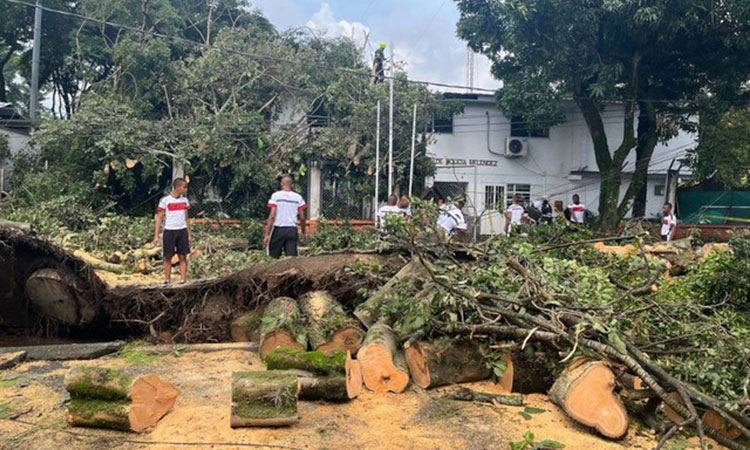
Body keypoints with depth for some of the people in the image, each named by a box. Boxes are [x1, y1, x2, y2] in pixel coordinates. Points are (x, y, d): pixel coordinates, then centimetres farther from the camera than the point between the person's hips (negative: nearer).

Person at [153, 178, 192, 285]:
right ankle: (167, 279, 12)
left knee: (183, 256, 1)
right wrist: (156, 236, -8)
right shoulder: (165, 200, -5)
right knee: (168, 257, 3)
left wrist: (189, 235, 14)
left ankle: (183, 279, 3)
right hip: (169, 231, -3)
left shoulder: (185, 200, 9)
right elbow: (159, 218, -3)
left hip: (182, 231, 3)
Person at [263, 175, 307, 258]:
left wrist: (267, 234, -7)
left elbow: (272, 216, -9)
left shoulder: (276, 196, -3)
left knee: (274, 258, 9)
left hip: (278, 229, -2)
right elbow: (302, 218, 4)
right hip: (292, 230, 2)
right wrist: (303, 233, 17)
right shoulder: (298, 197, 4)